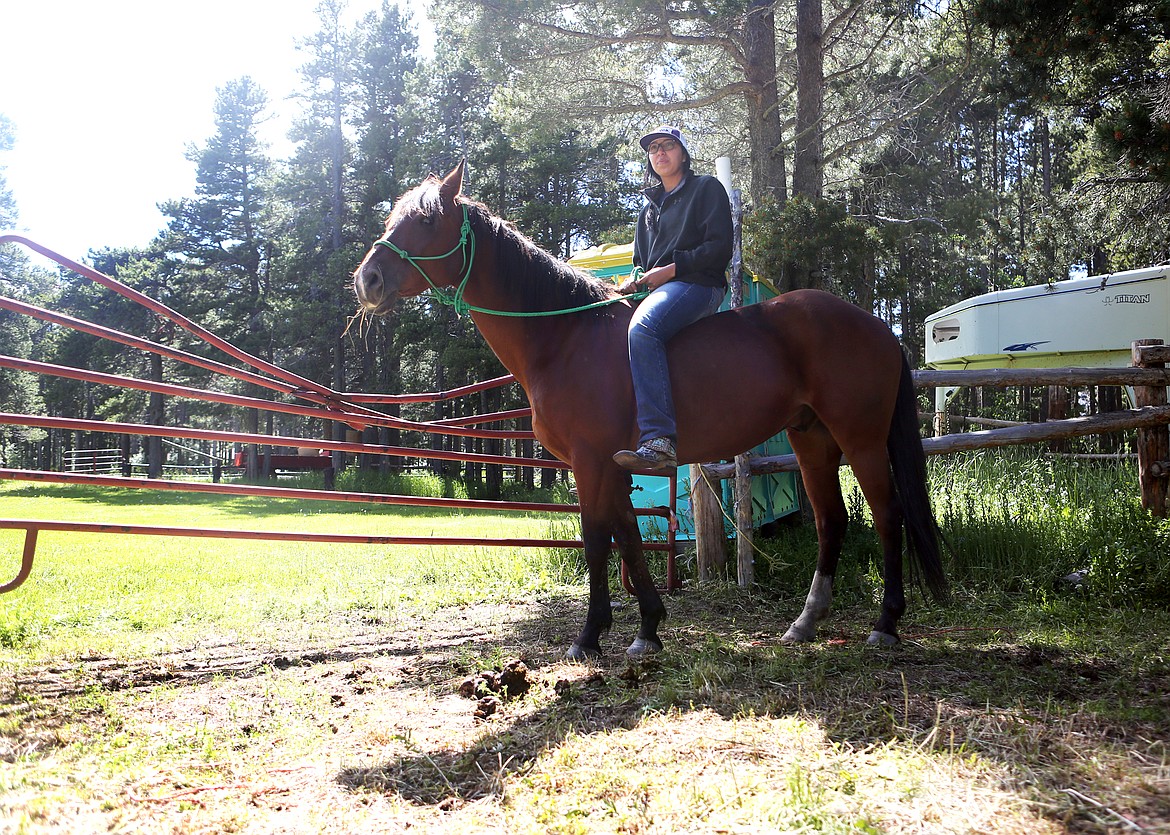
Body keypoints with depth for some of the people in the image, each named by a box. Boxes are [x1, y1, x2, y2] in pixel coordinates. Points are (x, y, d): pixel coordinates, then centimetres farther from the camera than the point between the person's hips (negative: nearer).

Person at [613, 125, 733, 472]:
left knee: (642, 327, -37)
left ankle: (659, 440, -47)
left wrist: (671, 268, -15)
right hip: (653, 289, 9)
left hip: (696, 284, -9)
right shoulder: (649, 206, 27)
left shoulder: (707, 188, 7)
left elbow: (720, 248, -6)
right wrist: (636, 277, 3)